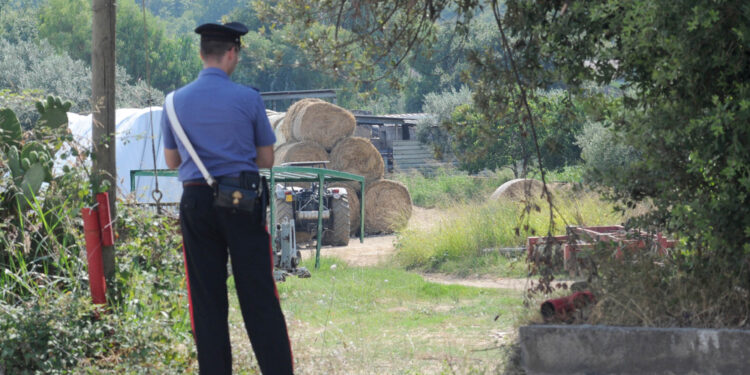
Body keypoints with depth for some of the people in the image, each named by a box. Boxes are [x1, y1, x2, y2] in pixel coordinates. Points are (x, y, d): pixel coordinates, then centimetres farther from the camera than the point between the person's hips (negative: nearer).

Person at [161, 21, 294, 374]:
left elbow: (171, 161, 15)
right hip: (242, 202, -2)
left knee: (207, 299, 7)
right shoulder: (248, 99, -4)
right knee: (259, 298, -1)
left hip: (196, 203, 2)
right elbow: (266, 159, 4)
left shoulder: (176, 101, 4)